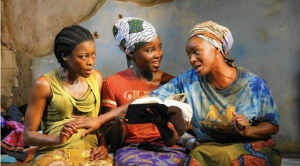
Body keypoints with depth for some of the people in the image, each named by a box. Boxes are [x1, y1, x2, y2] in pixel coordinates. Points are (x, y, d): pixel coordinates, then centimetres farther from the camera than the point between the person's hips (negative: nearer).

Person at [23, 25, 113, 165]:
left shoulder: (96, 78, 10)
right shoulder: (44, 84, -3)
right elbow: (28, 135, -1)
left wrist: (103, 146, 0)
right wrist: (58, 139, -19)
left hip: (90, 154, 3)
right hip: (53, 153, -3)